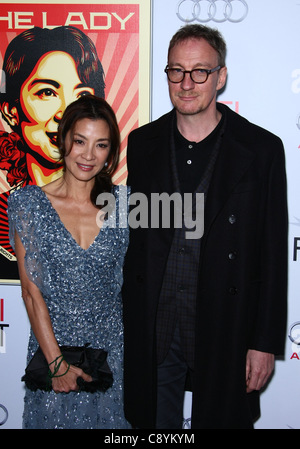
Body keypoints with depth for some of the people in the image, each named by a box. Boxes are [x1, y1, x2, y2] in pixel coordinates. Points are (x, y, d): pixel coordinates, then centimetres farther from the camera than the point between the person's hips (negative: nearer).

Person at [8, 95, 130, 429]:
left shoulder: (124, 202, -3)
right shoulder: (29, 202, -7)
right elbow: (32, 291, -8)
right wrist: (57, 361, -12)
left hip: (113, 348, 1)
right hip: (51, 345, -1)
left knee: (108, 418, 15)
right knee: (55, 418, 14)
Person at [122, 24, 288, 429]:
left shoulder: (262, 149, -6)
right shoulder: (142, 143, 3)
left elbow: (274, 254, -5)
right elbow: (131, 234, 7)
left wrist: (265, 342, -6)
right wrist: (127, 317, 6)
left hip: (225, 329, -2)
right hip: (151, 329, 3)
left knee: (221, 418, 13)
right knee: (156, 423, 16)